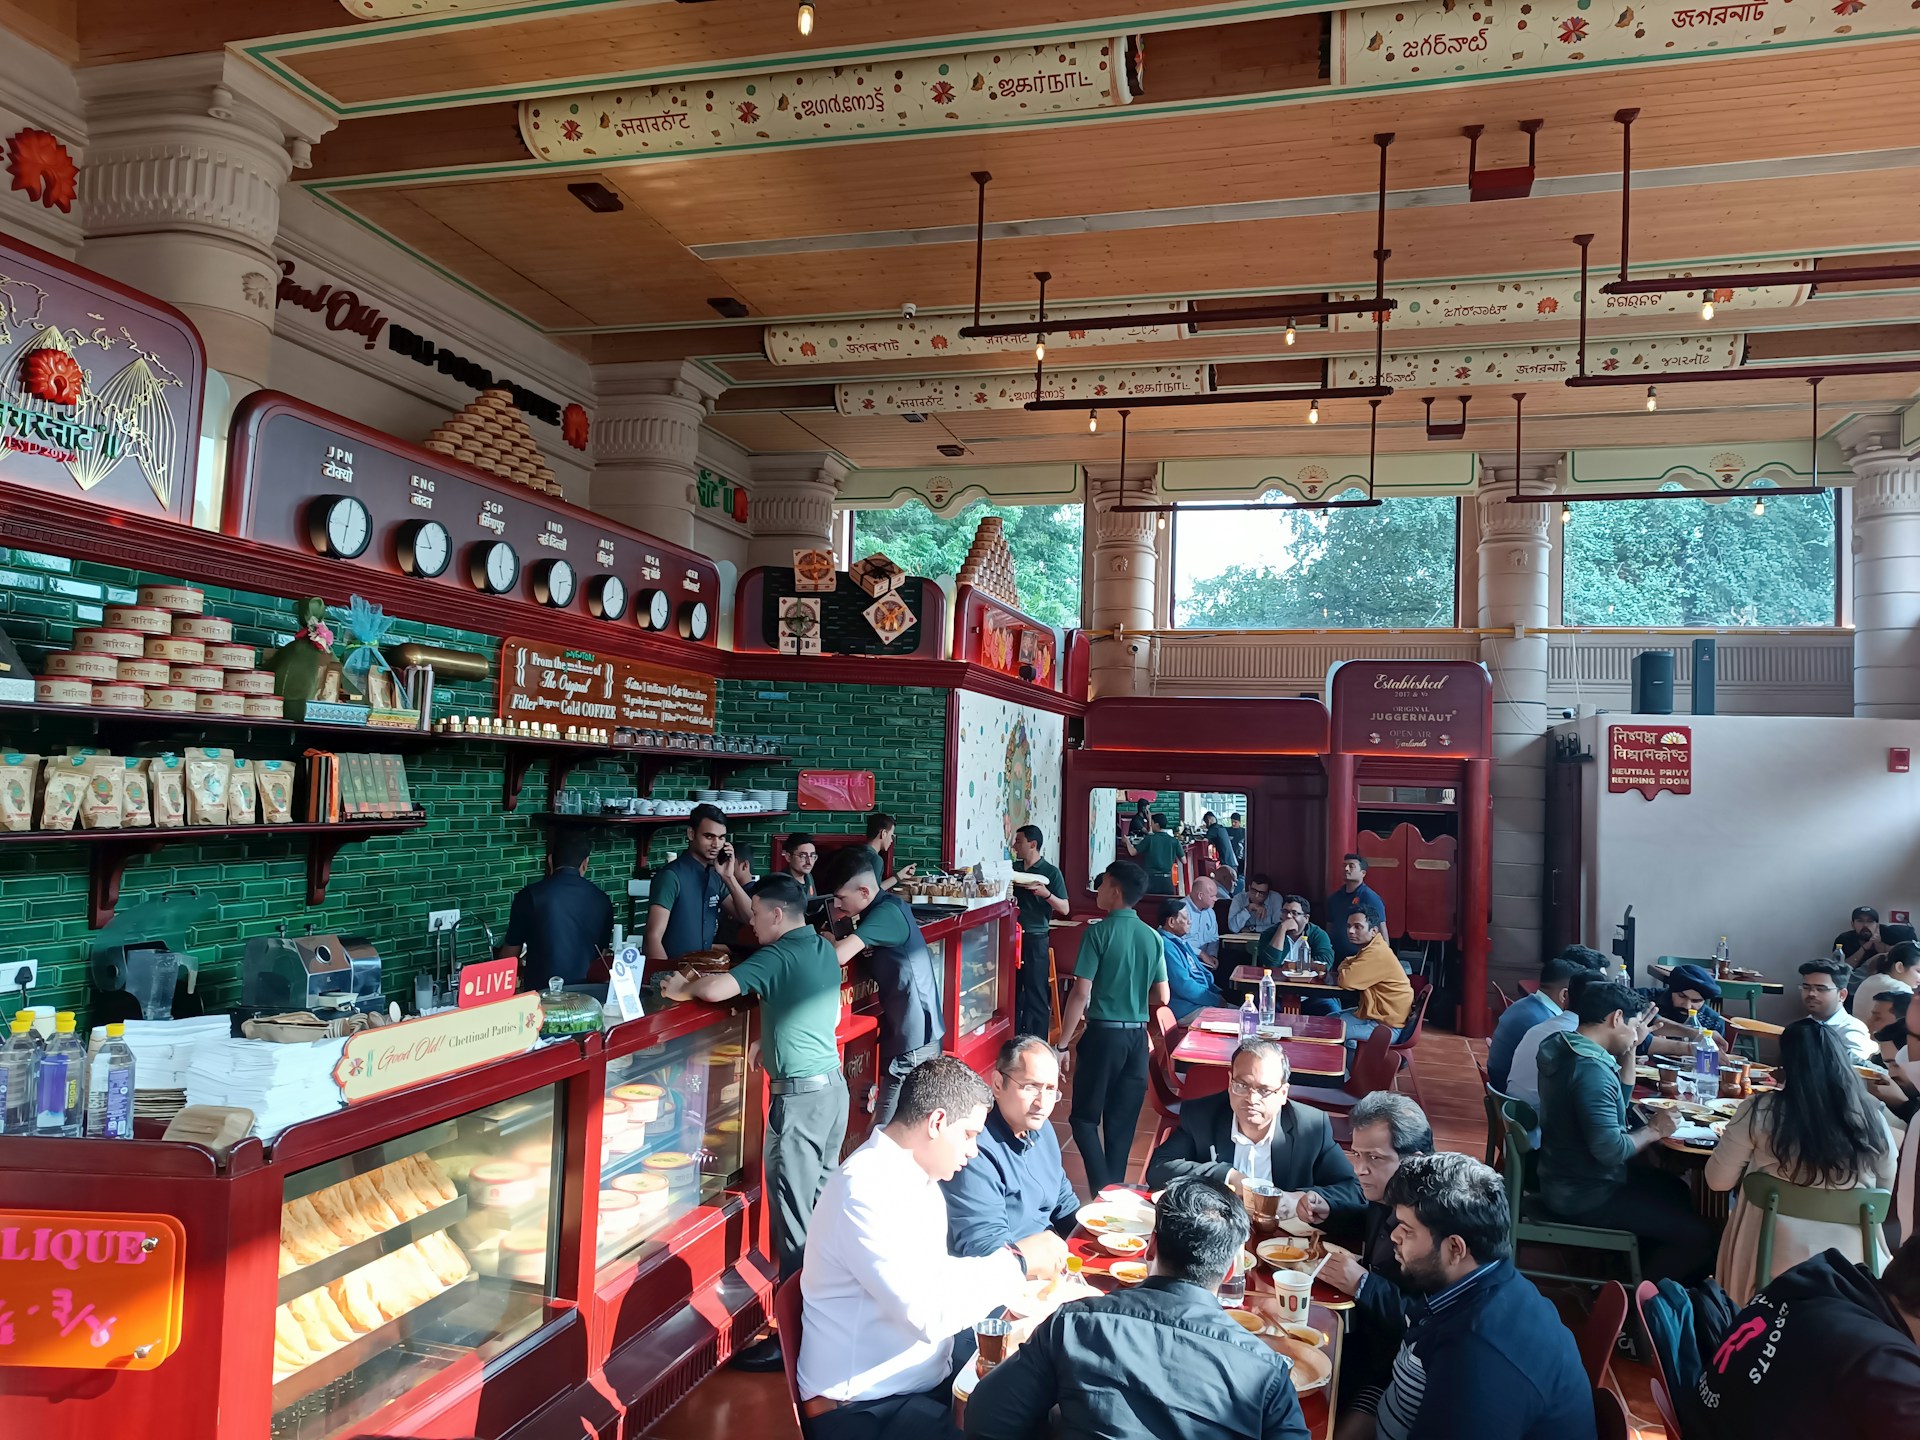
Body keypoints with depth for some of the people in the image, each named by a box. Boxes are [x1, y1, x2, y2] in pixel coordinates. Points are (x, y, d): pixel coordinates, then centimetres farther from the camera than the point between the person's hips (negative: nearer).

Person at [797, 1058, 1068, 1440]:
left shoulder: (916, 1176, 8)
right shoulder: (866, 1190, -23)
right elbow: (927, 1310, -28)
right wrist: (1018, 1260, -18)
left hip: (929, 1381, 9)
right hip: (864, 1409, -9)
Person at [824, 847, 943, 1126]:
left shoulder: (887, 912, -19)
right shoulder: (884, 908, 10)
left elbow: (839, 956, -29)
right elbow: (847, 946, 14)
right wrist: (840, 923, -4)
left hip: (913, 1039, -10)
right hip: (908, 1030, 10)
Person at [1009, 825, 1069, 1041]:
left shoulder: (1051, 872, -5)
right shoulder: (1014, 868, 9)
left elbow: (1065, 909, -8)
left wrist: (1046, 894, -24)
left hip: (1036, 938, -5)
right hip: (1013, 935, 5)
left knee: (1036, 993, -2)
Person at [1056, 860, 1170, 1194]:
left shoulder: (1099, 932, -11)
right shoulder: (1152, 938, 4)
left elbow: (1081, 993, -15)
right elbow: (1163, 997, 6)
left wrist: (1063, 1045, -10)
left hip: (1103, 1032, -5)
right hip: (1138, 1035, 5)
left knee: (1085, 1117, 7)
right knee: (1122, 1122, 12)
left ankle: (1103, 1192, -6)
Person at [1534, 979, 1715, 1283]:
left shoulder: (1566, 1050, 3)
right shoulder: (1591, 1069, -27)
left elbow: (1618, 1101, 16)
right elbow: (1610, 1150, -30)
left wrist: (1630, 1048, 7)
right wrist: (1654, 1131, -14)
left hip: (1568, 1178, 10)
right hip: (1586, 1197, -10)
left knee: (1676, 1190, 26)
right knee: (1699, 1235, -9)